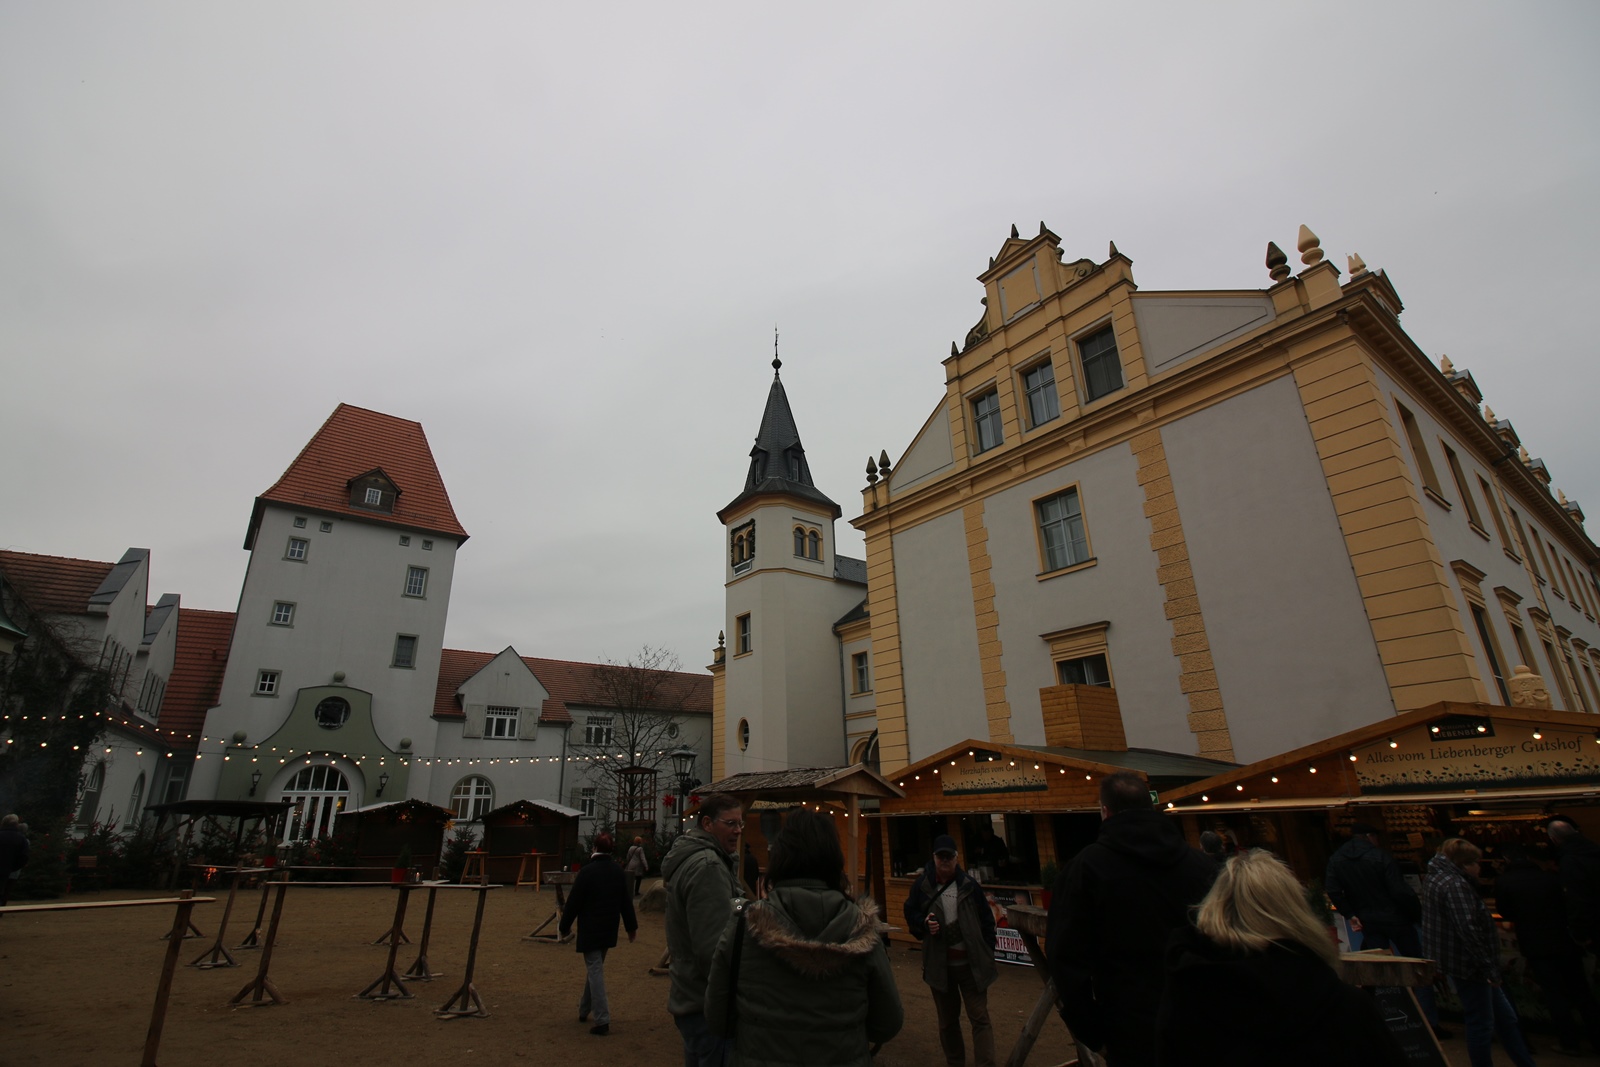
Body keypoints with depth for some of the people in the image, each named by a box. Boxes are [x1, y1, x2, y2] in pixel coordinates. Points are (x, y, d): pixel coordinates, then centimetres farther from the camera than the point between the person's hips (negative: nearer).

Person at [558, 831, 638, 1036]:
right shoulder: (618, 872, 1)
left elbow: (574, 902, -12)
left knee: (595, 971, -3)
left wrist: (565, 927, 0)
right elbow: (626, 901, 7)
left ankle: (602, 1021, -6)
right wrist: (631, 926, 16)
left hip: (590, 929, -6)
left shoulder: (587, 871, -16)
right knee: (595, 968, 22)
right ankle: (584, 1010, 35)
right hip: (609, 929, 6)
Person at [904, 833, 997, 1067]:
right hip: (939, 964, 2)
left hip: (971, 963, -2)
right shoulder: (922, 885, -3)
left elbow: (987, 921, 3)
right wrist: (924, 923, -14)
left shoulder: (970, 885, -4)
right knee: (947, 1020, 15)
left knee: (980, 1018, -2)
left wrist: (988, 955, 1)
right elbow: (910, 914, 7)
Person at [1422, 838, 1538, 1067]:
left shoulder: (1436, 879, 11)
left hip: (1460, 962, 10)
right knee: (1481, 1023, 2)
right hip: (1468, 965, -10)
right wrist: (1489, 968, -21)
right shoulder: (1455, 885, -23)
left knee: (1506, 1017, 21)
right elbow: (1468, 930, -27)